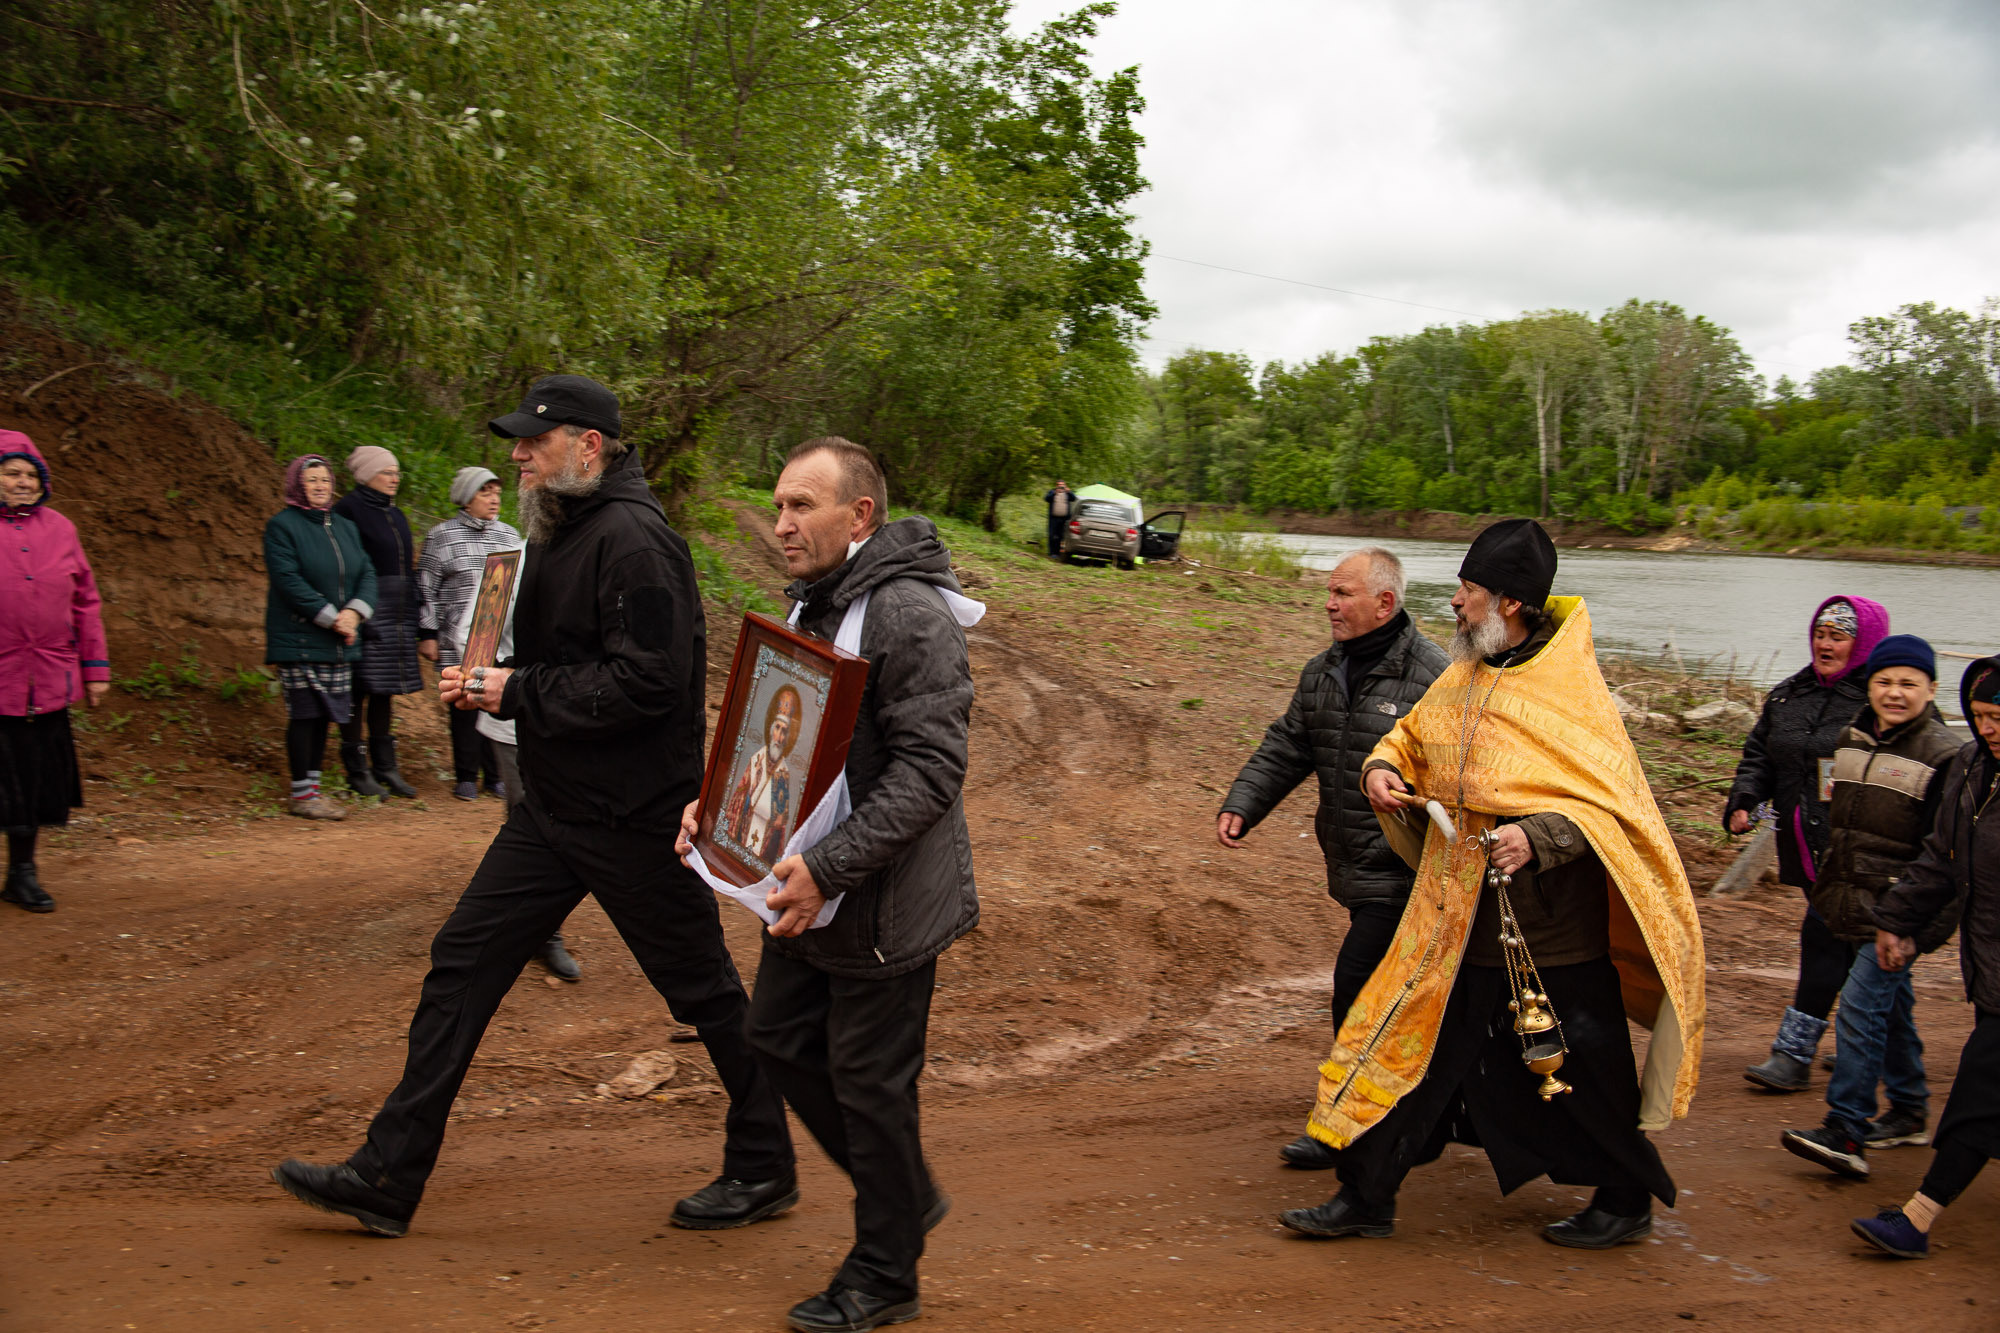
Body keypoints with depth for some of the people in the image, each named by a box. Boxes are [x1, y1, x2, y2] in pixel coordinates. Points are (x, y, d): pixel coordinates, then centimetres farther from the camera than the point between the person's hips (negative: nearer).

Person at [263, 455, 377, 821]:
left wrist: (355, 611, -10)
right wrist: (331, 617, -17)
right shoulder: (281, 526, -5)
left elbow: (366, 574, 9)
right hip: (298, 640, -6)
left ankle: (313, 787, 17)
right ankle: (301, 794, 3)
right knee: (304, 715, -5)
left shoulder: (345, 528, 16)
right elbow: (288, 581, -14)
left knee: (324, 715, 9)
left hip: (339, 642, 6)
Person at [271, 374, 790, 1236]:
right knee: (462, 964, 8)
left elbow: (648, 681, -26)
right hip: (555, 806, 10)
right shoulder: (558, 533, 12)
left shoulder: (632, 539, -19)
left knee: (703, 989, 4)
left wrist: (519, 693, -18)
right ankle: (388, 1178, 16)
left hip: (634, 812, -10)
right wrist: (487, 679, 4)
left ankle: (764, 1170, 22)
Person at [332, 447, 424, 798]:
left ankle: (385, 767, 16)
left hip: (398, 613, 8)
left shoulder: (396, 515, 18)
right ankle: (357, 770, 4)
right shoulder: (349, 509, -6)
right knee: (358, 692, -3)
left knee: (385, 692, 11)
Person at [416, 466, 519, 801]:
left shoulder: (510, 535, 14)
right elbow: (426, 589, 3)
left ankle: (495, 775, 13)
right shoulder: (441, 536, 2)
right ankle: (465, 776, 11)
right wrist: (426, 634, -1)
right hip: (459, 641, -3)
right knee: (464, 706, 1)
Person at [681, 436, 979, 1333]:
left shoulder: (909, 616, -20)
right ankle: (907, 1195, 35)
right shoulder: (809, 605, 11)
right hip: (808, 890, 10)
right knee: (781, 1040, 17)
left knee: (869, 1080, 2)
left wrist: (829, 868, -30)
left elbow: (930, 769, -26)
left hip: (885, 902, -9)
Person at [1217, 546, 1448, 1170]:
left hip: (1404, 873, -8)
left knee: (1358, 984, -8)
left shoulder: (1433, 675, -16)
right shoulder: (1323, 673, 9)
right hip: (1354, 867, 8)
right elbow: (1286, 748, 12)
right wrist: (1241, 806, -1)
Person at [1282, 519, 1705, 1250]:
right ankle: (1366, 1197, 21)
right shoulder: (1463, 676, 7)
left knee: (1580, 1072, 7)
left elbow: (1613, 801, -17)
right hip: (1456, 918, 7)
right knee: (1408, 1044, 9)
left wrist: (1539, 837, -32)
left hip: (1549, 932, -7)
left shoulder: (1570, 689, -15)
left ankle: (1627, 1203, 30)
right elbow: (1412, 732, 23)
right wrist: (1384, 766, 2)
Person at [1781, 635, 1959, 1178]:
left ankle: (1846, 1134, -11)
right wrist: (1827, 890, 22)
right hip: (1853, 904, 7)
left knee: (1862, 1002, -13)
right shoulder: (1852, 740, 10)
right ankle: (1909, 1112, 31)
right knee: (1891, 1006, 18)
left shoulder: (1943, 755, -11)